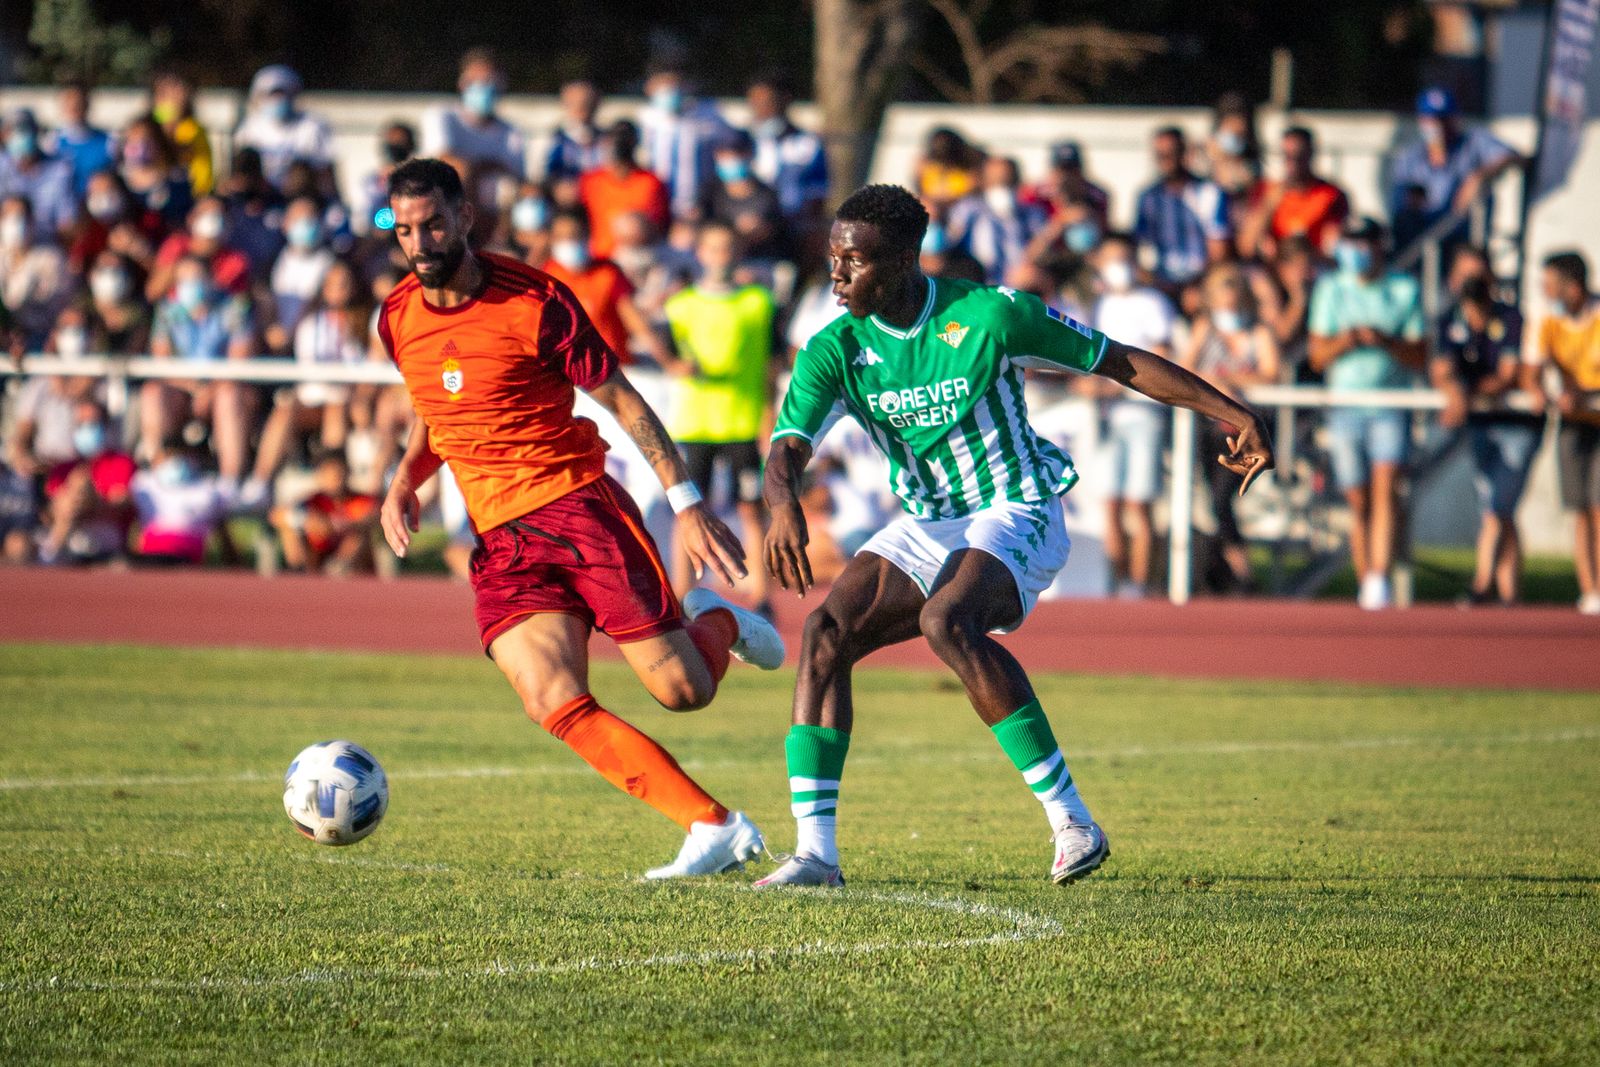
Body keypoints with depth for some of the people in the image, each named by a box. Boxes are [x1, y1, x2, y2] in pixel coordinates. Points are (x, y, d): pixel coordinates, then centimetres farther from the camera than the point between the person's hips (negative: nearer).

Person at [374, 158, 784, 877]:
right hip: (499, 540, 4)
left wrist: (686, 504, -8)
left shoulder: (535, 302, -10)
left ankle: (716, 622, 30)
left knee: (683, 690, -7)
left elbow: (623, 401, -4)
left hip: (578, 503, -4)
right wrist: (405, 481, 3)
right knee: (558, 708, -18)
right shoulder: (397, 320, 6)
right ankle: (716, 829, -12)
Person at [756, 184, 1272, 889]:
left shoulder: (989, 315, -14)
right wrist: (783, 502, -44)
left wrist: (1237, 416, -4)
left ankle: (1071, 820, -30)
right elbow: (787, 447, -19)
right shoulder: (834, 349, -5)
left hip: (1016, 515, -5)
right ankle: (816, 852, -16)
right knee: (827, 630, -17)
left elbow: (1121, 363, -4)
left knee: (945, 619, -34)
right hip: (925, 527, 5)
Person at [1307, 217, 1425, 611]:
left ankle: (1379, 578, -26)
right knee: (1358, 500, 2)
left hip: (1391, 405, -2)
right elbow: (1317, 356, 8)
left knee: (1385, 487, -18)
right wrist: (1344, 340, -13)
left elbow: (1418, 356, 3)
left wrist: (1386, 341, -15)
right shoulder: (1331, 289, 11)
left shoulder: (1405, 290, 7)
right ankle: (1366, 583, 10)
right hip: (1345, 405, 2)